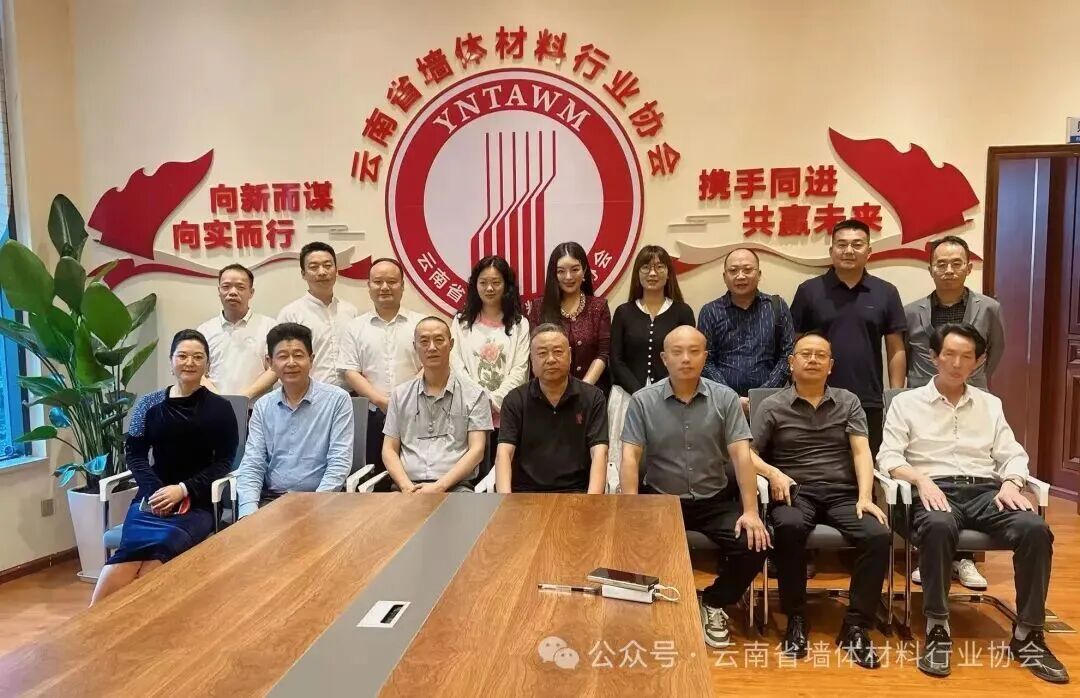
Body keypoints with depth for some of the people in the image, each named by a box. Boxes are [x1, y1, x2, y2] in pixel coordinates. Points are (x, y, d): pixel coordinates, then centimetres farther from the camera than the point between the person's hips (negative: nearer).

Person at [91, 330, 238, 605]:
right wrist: (155, 490, -10)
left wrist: (183, 489, -11)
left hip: (196, 503, -1)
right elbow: (134, 453, 8)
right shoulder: (149, 404, 10)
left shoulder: (220, 408, 4)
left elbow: (224, 461, 1)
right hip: (152, 497, 1)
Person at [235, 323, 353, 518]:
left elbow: (339, 463, -8)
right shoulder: (263, 406, 10)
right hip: (271, 499, 3)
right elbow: (252, 465, 5)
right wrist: (249, 511, -12)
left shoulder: (337, 400, -3)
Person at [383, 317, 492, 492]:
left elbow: (476, 450, 1)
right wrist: (407, 486, -5)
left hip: (455, 486, -1)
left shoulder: (474, 394, 8)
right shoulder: (400, 394, 17)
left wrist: (439, 486, -11)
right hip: (409, 486, 2)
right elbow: (389, 450, 14)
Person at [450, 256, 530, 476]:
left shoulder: (520, 324, 8)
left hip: (507, 415, 0)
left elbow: (519, 371, 0)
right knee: (475, 475, 0)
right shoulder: (461, 323, 11)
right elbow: (456, 367, 2)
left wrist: (493, 401, -11)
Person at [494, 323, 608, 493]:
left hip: (575, 491, 0)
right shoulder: (515, 400, 7)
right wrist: (505, 500, -22)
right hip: (525, 491, 1)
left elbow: (599, 453, -4)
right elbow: (503, 453, -4)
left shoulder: (592, 398, 5)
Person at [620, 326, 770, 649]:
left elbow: (742, 456, -7)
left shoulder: (725, 398, -2)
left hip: (714, 500, 1)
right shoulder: (643, 401, -4)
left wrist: (750, 511, -16)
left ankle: (714, 603, 10)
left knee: (754, 545, -20)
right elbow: (630, 458, -9)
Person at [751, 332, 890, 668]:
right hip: (795, 491, -2)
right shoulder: (772, 406, 8)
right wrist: (773, 472, -16)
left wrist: (864, 497, -12)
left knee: (879, 535, -28)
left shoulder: (848, 402, 14)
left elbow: (861, 452, 3)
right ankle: (796, 619, -16)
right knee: (789, 528, -36)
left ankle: (855, 626, -14)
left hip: (842, 492, 2)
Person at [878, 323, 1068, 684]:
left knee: (1036, 529, -28)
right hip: (936, 490, -3)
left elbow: (1013, 455, 15)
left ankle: (1027, 635, -17)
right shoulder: (907, 402, 11)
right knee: (939, 527, -40)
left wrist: (1010, 483, -8)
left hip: (985, 489, 4)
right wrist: (922, 479, -18)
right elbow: (888, 456, 1)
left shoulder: (990, 404, 23)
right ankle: (938, 630, -28)